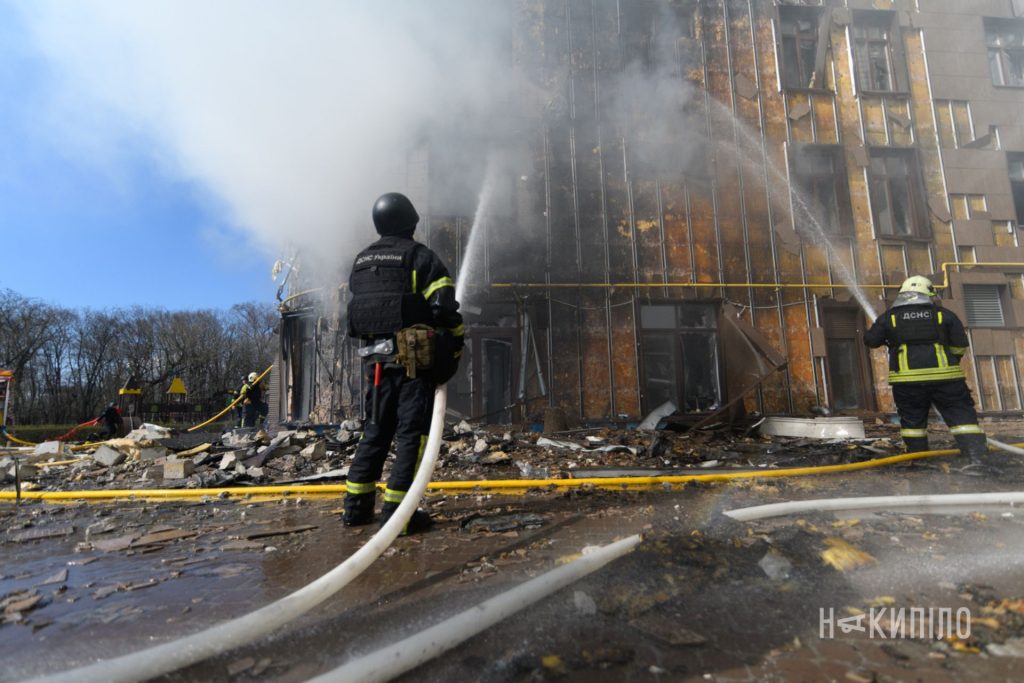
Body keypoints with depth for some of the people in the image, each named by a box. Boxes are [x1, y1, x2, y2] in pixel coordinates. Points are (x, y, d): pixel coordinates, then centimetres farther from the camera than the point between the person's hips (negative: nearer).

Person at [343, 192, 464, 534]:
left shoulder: (361, 261, 15)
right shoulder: (420, 257, -5)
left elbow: (359, 310, 17)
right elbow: (444, 309, -12)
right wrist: (456, 347, -2)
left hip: (375, 358, 6)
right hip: (414, 358, -6)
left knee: (376, 430, 16)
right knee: (412, 432, 0)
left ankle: (357, 505, 20)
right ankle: (396, 510, 0)